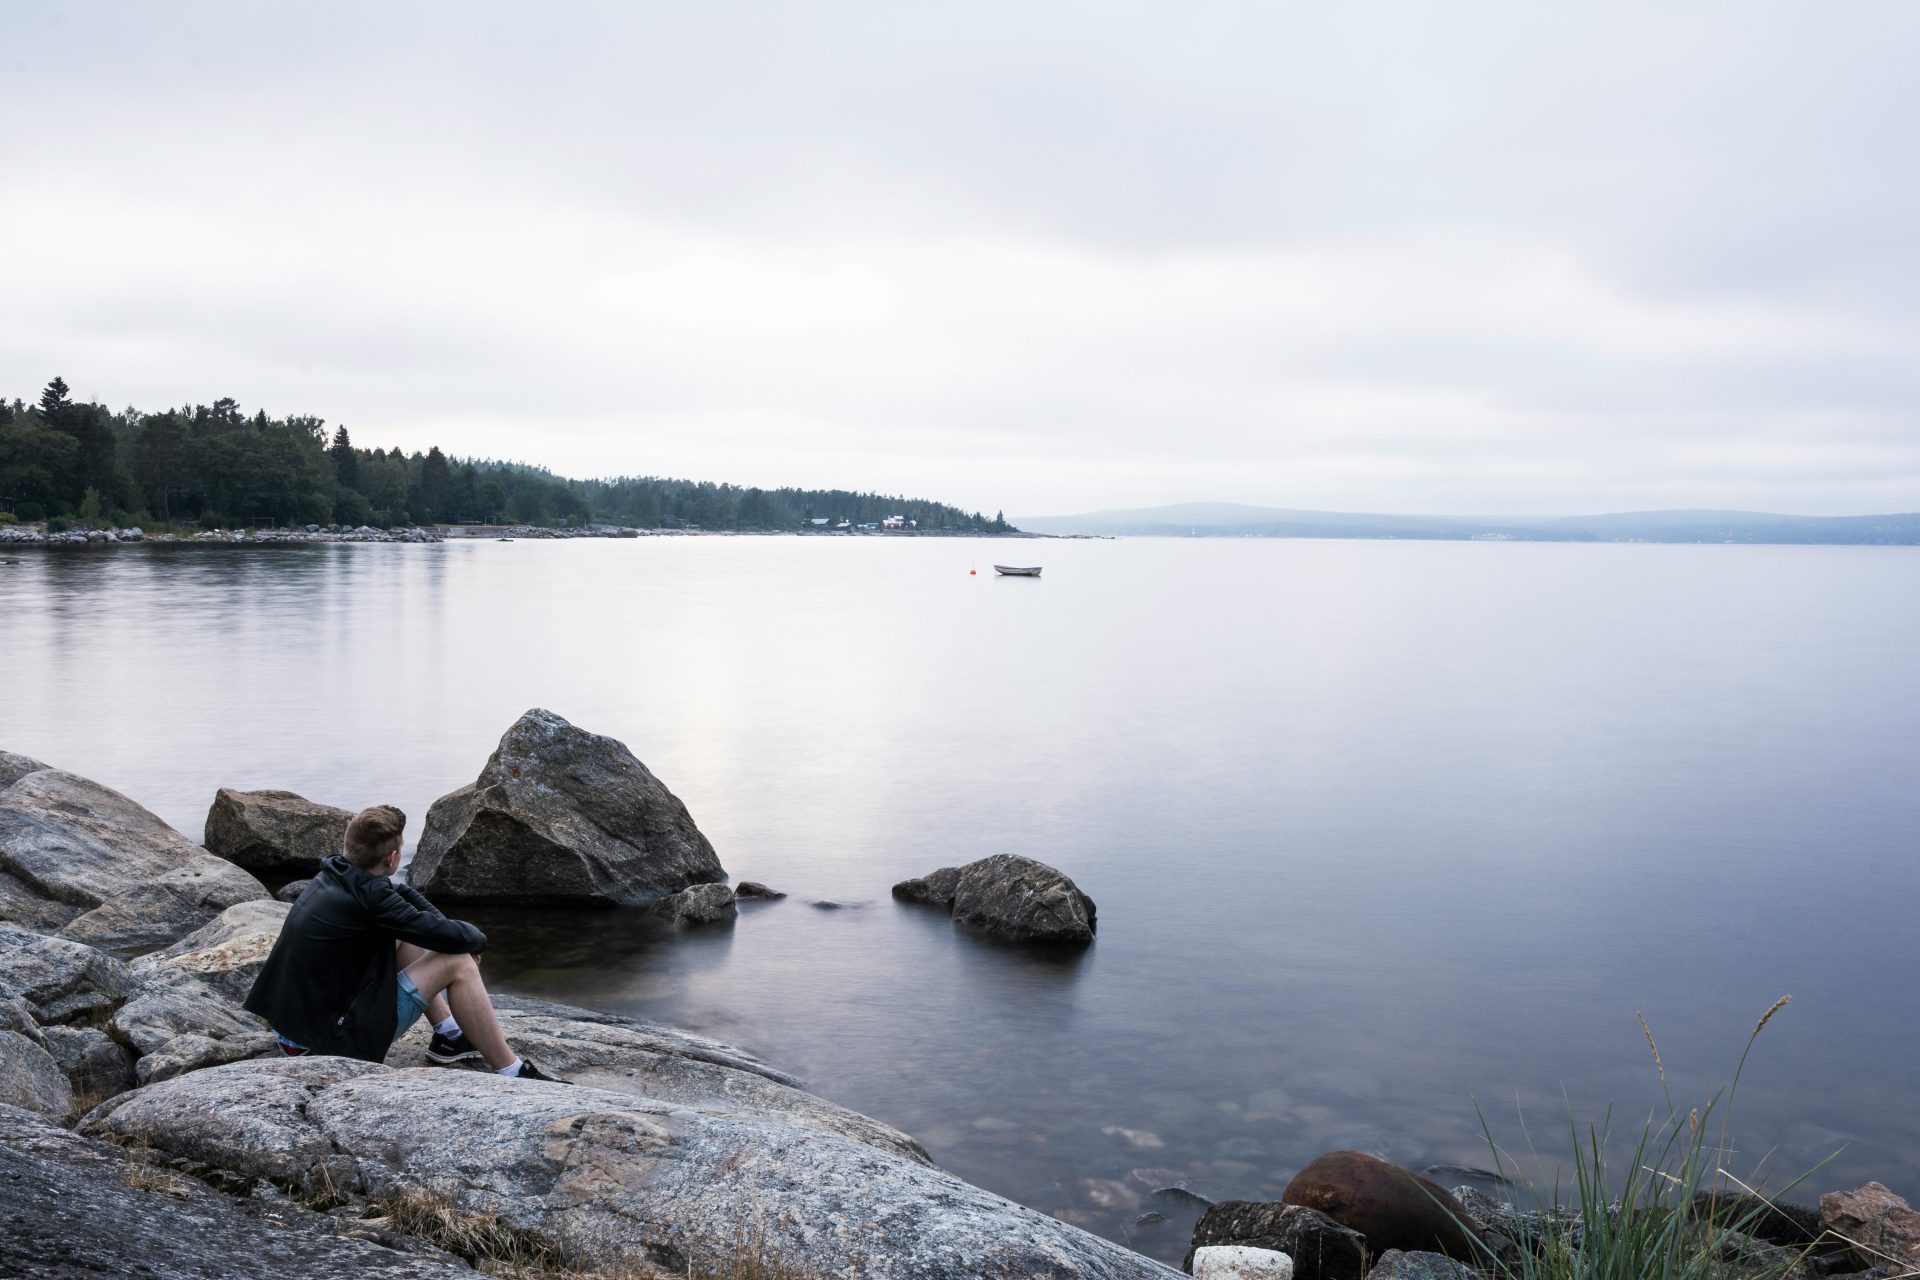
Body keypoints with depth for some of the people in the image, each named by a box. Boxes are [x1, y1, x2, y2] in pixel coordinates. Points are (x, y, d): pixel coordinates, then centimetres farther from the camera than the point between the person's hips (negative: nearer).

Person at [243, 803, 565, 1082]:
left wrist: (444, 928, 3)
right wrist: (476, 938, 1)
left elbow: (404, 893, 17)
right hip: (339, 1035, -9)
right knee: (458, 964, -11)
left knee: (406, 938, 19)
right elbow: (452, 938, -22)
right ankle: (514, 1075, -5)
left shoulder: (334, 874, 2)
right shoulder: (368, 896, -24)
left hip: (301, 1013, 10)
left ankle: (448, 1036, 23)